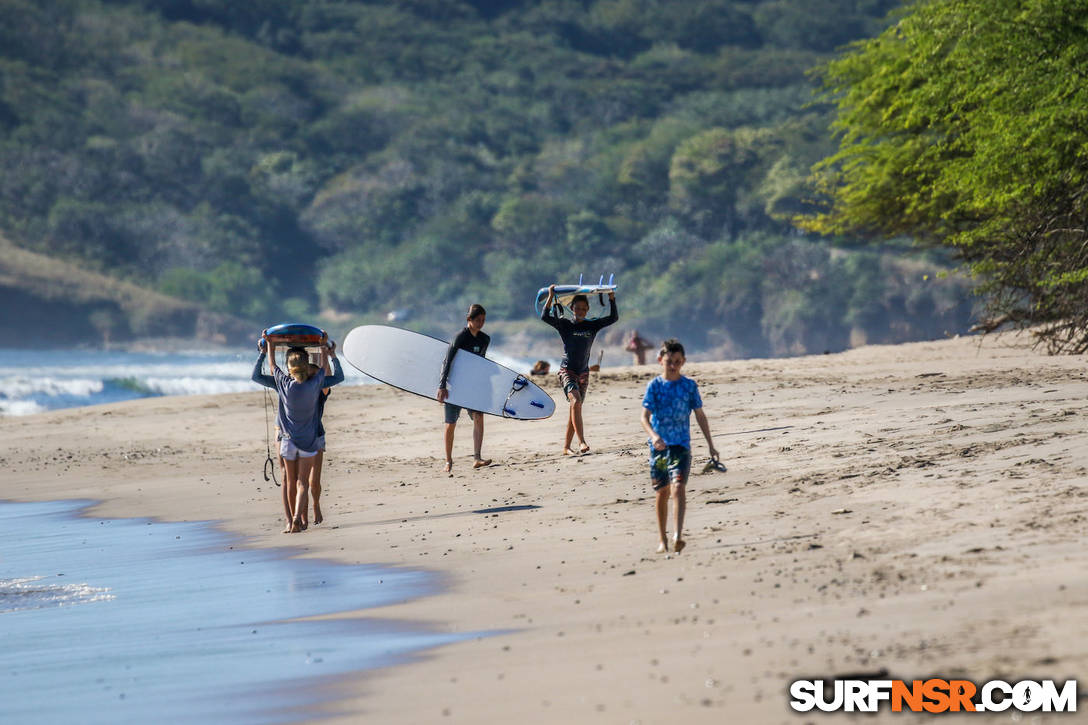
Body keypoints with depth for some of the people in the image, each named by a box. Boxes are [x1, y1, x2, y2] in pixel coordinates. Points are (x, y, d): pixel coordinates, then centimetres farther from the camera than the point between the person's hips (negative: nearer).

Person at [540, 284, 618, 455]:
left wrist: (612, 299, -6)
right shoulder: (565, 324, -1)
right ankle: (581, 442, -33)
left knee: (575, 408, 6)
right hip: (567, 371, -5)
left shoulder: (592, 325, 8)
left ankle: (566, 447, 13)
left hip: (583, 373, 5)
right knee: (576, 402, -24)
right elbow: (545, 317, -14)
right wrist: (551, 296, -19)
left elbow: (613, 318, 4)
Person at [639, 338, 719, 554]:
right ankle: (662, 539, 23)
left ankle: (678, 536, -29)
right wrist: (654, 436, -26)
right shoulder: (654, 386, 0)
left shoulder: (689, 386, 3)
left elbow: (700, 416, 9)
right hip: (659, 445, 1)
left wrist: (711, 445, 9)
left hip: (681, 445, -1)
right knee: (662, 493, 10)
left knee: (678, 487, -18)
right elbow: (645, 417, -7)